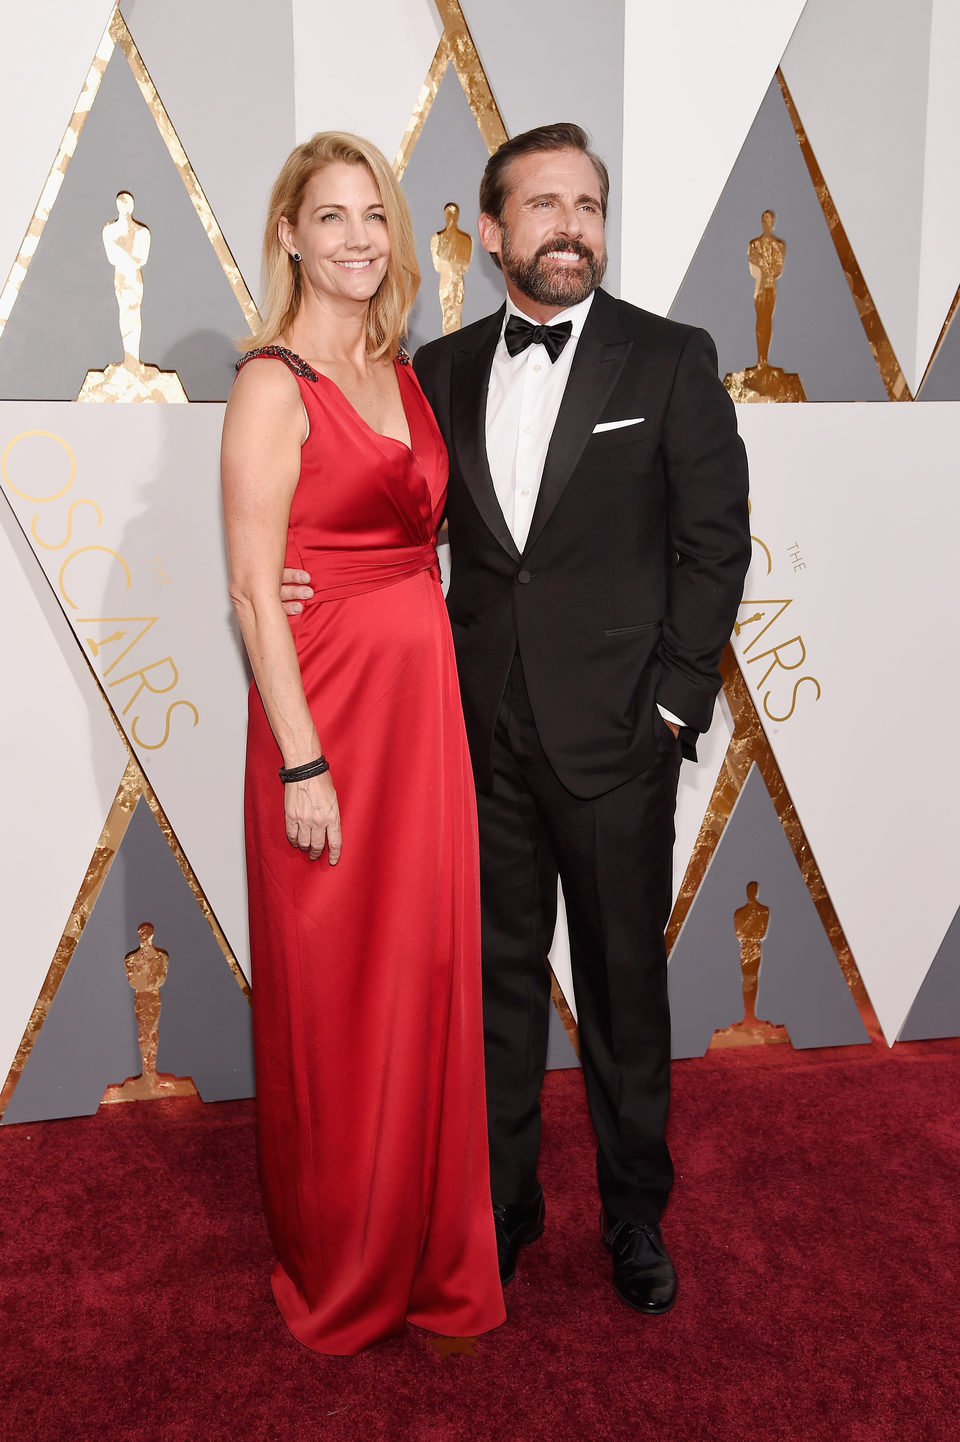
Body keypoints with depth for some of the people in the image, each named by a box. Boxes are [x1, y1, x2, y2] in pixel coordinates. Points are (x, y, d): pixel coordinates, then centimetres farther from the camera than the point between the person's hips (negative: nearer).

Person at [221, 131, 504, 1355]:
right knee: (335, 994, 6)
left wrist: (440, 697, 10)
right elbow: (251, 590, -14)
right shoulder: (273, 383, -9)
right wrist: (302, 763, -18)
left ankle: (425, 1243, 35)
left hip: (426, 700, 7)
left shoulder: (401, 372, 13)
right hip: (327, 709, -7)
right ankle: (342, 1273, 29)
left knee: (430, 972, 14)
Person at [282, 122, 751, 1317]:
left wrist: (675, 704, -8)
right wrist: (310, 578, -8)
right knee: (499, 980, 14)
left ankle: (635, 1212, 32)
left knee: (625, 986, 11)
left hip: (617, 739, -2)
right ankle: (501, 1203, 34)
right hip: (486, 737, 3)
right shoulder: (443, 369, 8)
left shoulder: (672, 360, -1)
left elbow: (715, 541, -3)